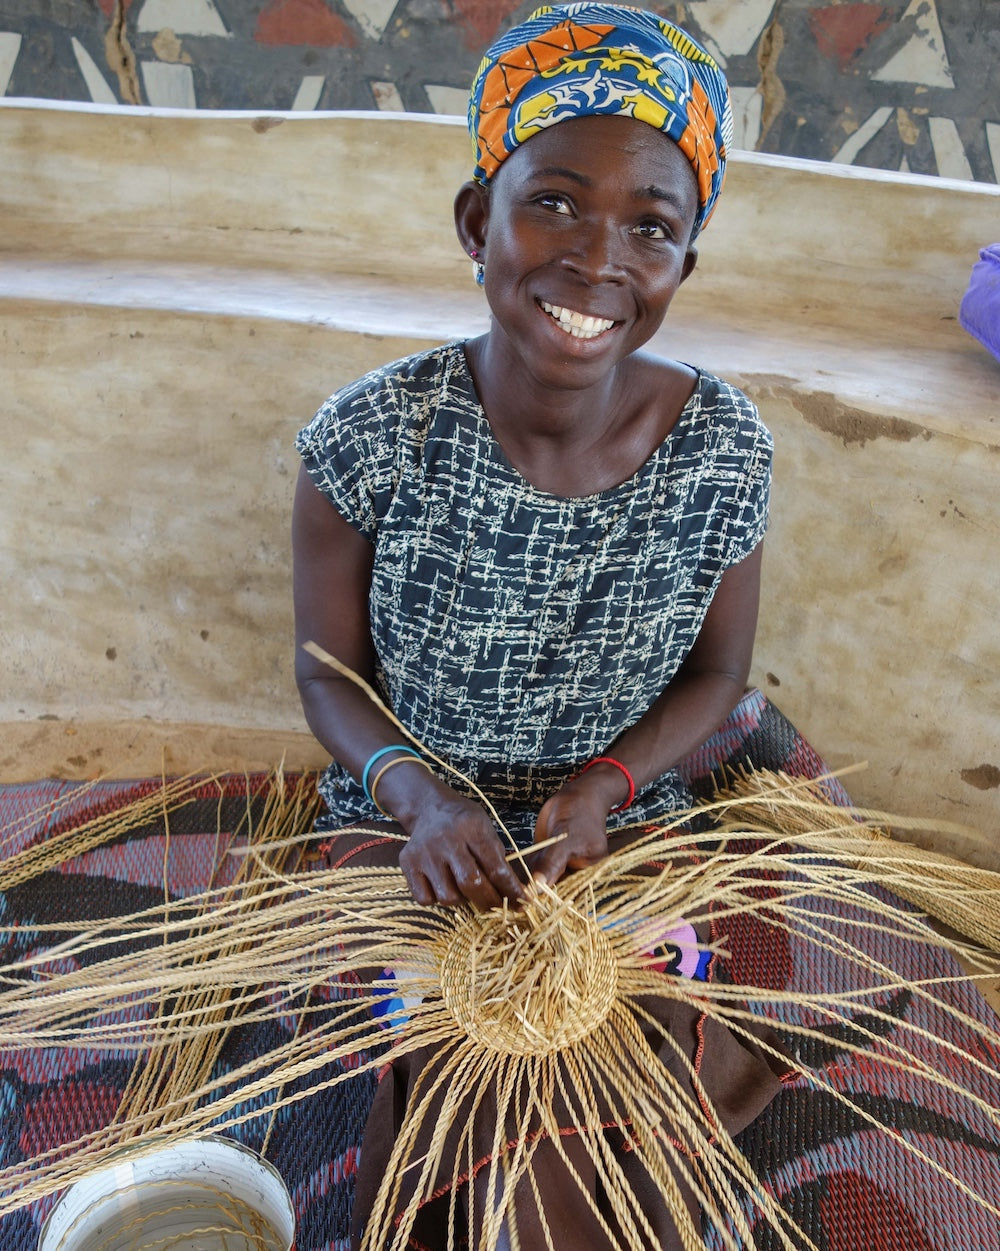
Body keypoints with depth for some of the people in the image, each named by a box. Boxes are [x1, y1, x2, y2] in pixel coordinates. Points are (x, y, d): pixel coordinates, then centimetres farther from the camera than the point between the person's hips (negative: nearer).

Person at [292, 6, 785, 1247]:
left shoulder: (725, 449, -17)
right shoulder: (368, 442, -22)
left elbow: (716, 667, -1)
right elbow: (329, 667, -8)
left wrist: (605, 783, -17)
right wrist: (417, 793, -25)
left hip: (618, 827, 2)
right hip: (414, 829, -1)